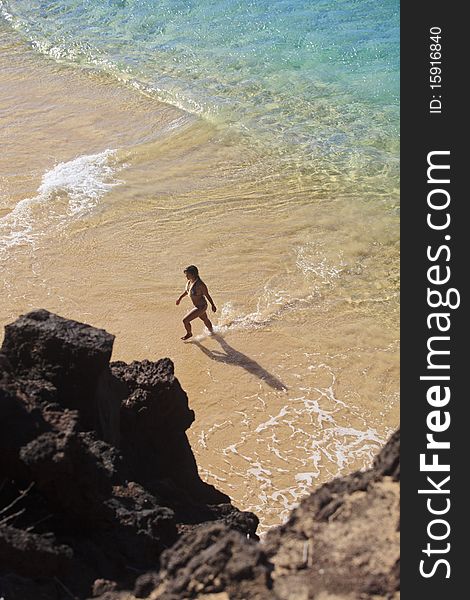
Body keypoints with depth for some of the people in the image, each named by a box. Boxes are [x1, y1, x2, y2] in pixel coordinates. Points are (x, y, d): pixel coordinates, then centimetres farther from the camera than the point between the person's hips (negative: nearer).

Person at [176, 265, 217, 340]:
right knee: (205, 320, 31)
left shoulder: (200, 284, -30)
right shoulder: (189, 281, -6)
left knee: (185, 320, -7)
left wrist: (213, 305, -10)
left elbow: (207, 295, -19)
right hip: (197, 306, 8)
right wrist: (180, 298, 14)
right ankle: (212, 331, 57)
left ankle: (189, 334, 21)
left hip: (201, 307, -8)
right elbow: (186, 291, 15)